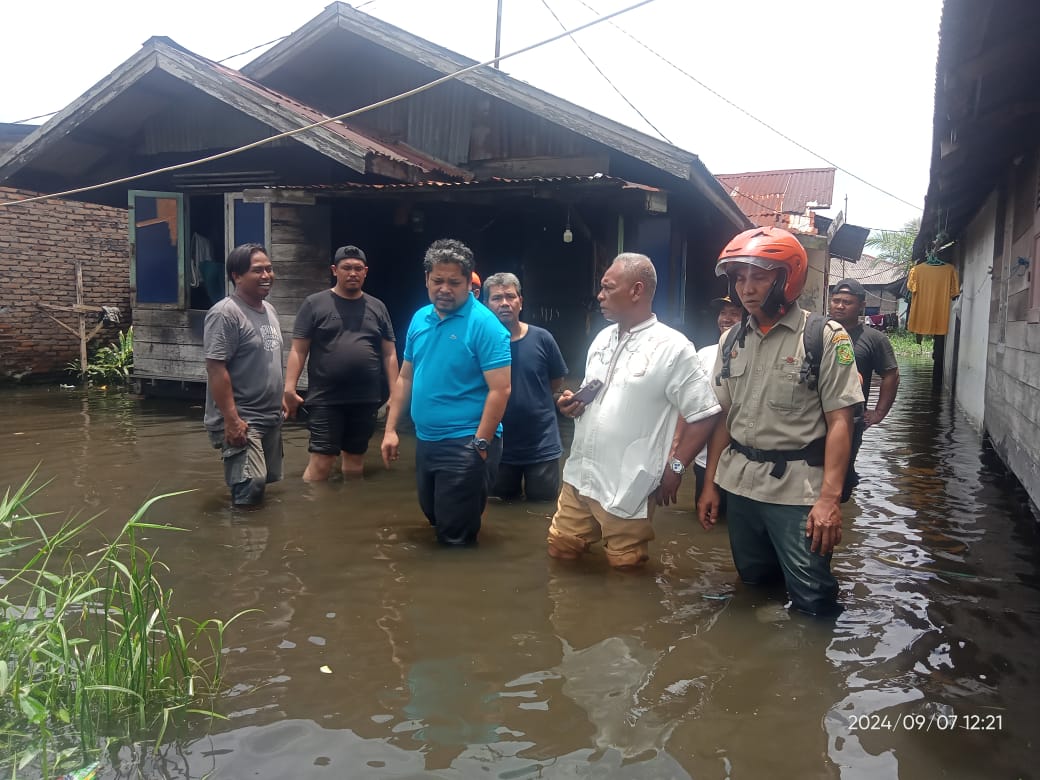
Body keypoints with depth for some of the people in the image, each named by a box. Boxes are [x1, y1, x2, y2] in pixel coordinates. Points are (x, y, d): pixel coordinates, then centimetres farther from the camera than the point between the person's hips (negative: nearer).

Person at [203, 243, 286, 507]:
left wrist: (280, 399, 21)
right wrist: (232, 418, -25)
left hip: (270, 417, 9)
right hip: (240, 420, -9)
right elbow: (216, 368, -21)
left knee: (265, 483, 15)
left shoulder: (269, 310, 12)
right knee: (251, 485, -17)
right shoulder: (225, 313, -16)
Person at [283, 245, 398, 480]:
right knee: (320, 462, -6)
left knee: (355, 459, 15)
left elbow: (389, 354, 11)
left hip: (366, 400, 4)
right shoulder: (315, 304, 1)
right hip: (325, 399, -3)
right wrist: (290, 389, -9)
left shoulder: (377, 307, 10)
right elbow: (298, 350, -1)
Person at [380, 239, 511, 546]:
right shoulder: (419, 319, 7)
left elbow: (500, 389, -19)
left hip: (465, 445, -7)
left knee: (455, 536, 3)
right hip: (425, 441, 7)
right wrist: (391, 429, 8)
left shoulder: (484, 323, -15)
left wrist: (480, 446, -21)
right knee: (434, 520, 23)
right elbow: (405, 377, 14)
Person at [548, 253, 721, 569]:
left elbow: (703, 414, -12)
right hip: (579, 477, 7)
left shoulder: (673, 347, -14)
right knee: (560, 555, 16)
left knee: (623, 573, 8)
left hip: (628, 489, -7)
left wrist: (674, 469, -13)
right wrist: (574, 403, 0)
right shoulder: (603, 337, 10)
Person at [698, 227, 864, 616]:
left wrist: (830, 498, -20)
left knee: (812, 603, -2)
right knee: (754, 587, 19)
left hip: (798, 489, -5)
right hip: (740, 484, 5)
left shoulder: (826, 337, -8)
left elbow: (839, 422, -12)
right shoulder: (733, 340, 9)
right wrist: (709, 483, 11)